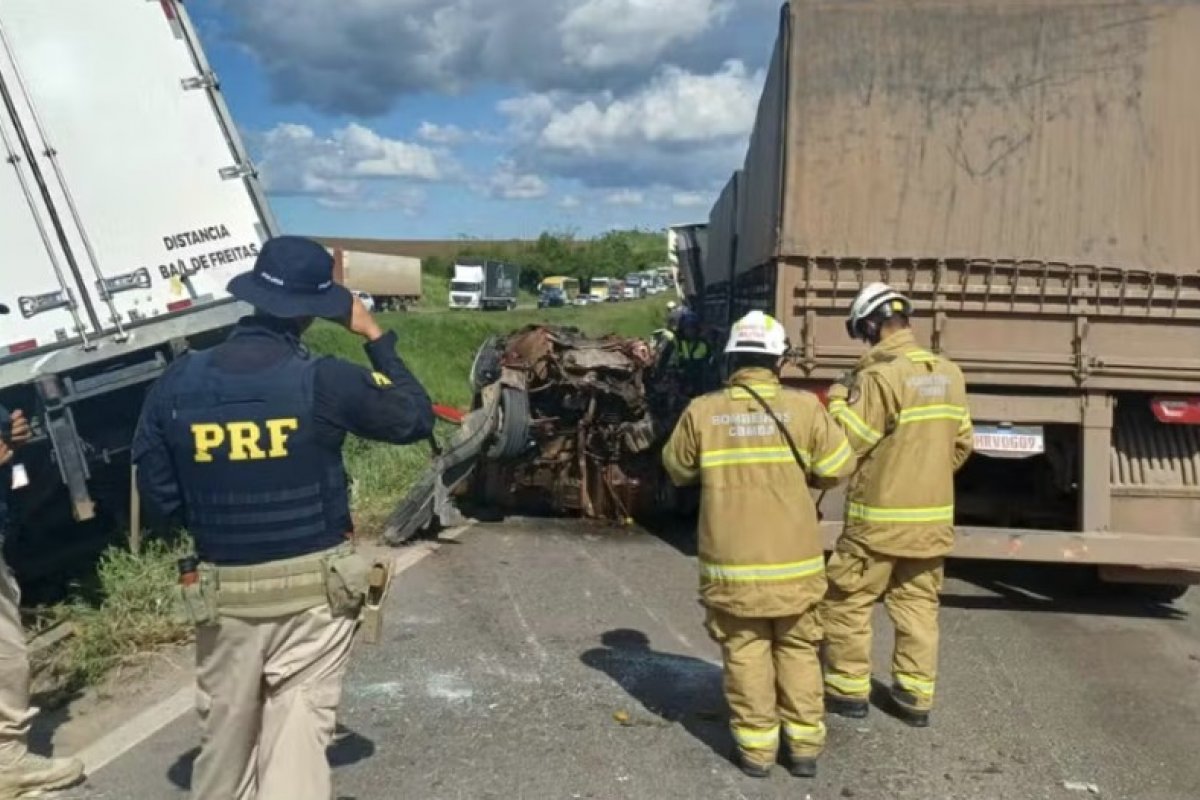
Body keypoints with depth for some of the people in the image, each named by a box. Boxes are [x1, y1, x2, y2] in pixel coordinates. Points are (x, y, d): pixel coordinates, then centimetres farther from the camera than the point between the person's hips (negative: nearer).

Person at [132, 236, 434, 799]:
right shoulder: (325, 382, -15)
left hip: (223, 591, 3)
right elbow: (416, 418, 0)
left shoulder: (177, 383, -6)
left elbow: (158, 490, 1)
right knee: (298, 731, 4)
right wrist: (376, 337, 7)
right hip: (315, 589, -3)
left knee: (224, 730, 22)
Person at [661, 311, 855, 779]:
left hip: (731, 561, 0)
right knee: (797, 650, 15)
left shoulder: (702, 412, -7)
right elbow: (838, 469, 0)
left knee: (746, 652, 11)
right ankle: (804, 746, 22)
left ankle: (756, 748, 18)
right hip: (793, 558, 1)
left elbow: (678, 470, 7)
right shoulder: (805, 408, -9)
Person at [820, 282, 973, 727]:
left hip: (880, 516, -7)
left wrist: (839, 398, -1)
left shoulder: (880, 375, -18)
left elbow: (847, 443, -15)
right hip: (934, 515, 7)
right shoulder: (949, 374, 6)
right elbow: (961, 444, 14)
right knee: (918, 604, 15)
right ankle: (915, 696, 21)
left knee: (846, 600, 7)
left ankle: (848, 690, 15)